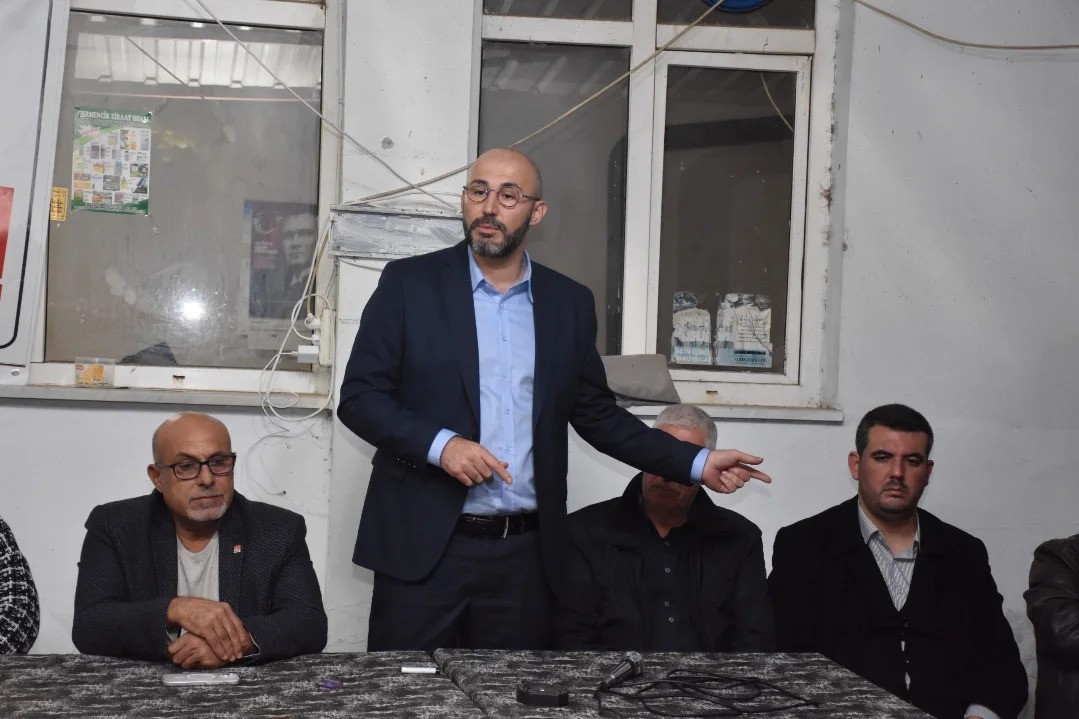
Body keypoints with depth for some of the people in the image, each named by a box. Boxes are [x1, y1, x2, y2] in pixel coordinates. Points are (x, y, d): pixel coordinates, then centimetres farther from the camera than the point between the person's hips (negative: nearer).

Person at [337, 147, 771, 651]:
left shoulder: (570, 303, 9)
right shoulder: (408, 284, 1)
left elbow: (597, 415, 14)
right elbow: (358, 396, -1)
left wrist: (698, 464, 5)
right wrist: (440, 445, -17)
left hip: (524, 554, 3)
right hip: (423, 547, -2)